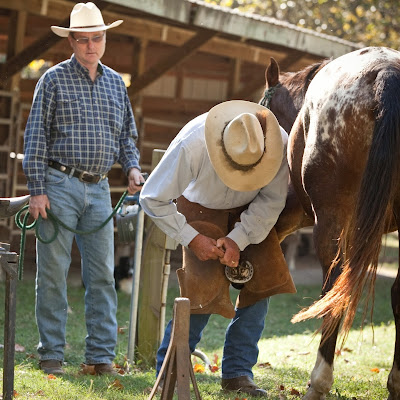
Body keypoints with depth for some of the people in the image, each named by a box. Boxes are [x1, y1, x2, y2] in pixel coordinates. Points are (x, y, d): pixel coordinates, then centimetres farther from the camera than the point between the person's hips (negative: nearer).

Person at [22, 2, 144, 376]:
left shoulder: (115, 83, 13)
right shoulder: (54, 79, -1)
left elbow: (127, 135, 21)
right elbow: (35, 137, -4)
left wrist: (132, 166, 2)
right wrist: (37, 190, -10)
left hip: (99, 190, 5)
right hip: (60, 186, -5)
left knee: (102, 274, 3)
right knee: (53, 272, -1)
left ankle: (100, 356, 8)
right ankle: (51, 355, 6)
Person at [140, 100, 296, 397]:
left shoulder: (280, 144, -30)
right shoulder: (191, 144, -37)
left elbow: (272, 200, -15)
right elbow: (153, 199, -25)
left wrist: (238, 239, -26)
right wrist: (192, 239, -27)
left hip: (250, 214, 3)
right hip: (201, 210, -3)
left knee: (260, 283, -8)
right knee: (204, 288, -17)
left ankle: (238, 373, 3)